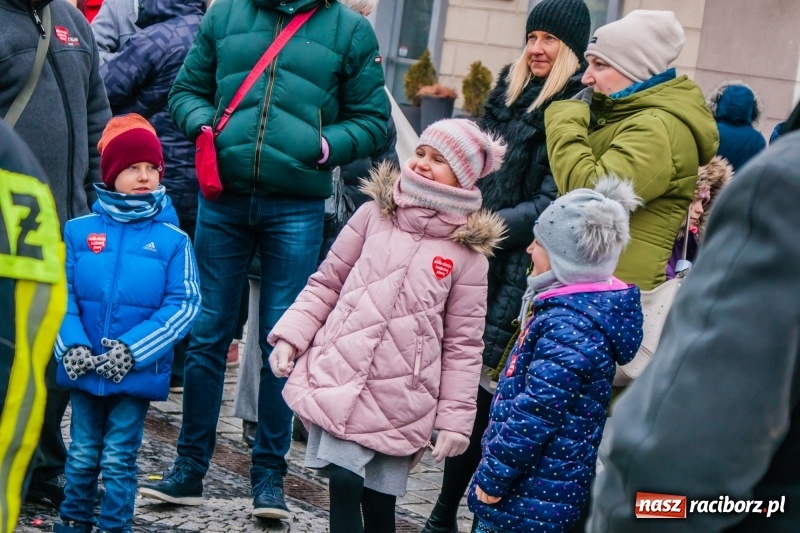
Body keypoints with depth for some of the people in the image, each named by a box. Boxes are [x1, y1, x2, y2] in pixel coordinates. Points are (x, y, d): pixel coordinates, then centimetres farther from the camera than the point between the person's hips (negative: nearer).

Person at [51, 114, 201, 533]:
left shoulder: (172, 239, -5)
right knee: (83, 454, 15)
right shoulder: (79, 230, -1)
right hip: (83, 368, 2)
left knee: (119, 460, 5)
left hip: (137, 371, -2)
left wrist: (132, 348, -17)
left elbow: (184, 304, -9)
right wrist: (72, 345, -16)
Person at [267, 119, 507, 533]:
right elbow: (327, 283, 11)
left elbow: (463, 343, 1)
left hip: (399, 401, -1)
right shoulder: (375, 215, 5)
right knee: (344, 488, -10)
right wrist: (291, 335, -1)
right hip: (339, 379, 1)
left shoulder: (467, 251, 0)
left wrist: (455, 418, -1)